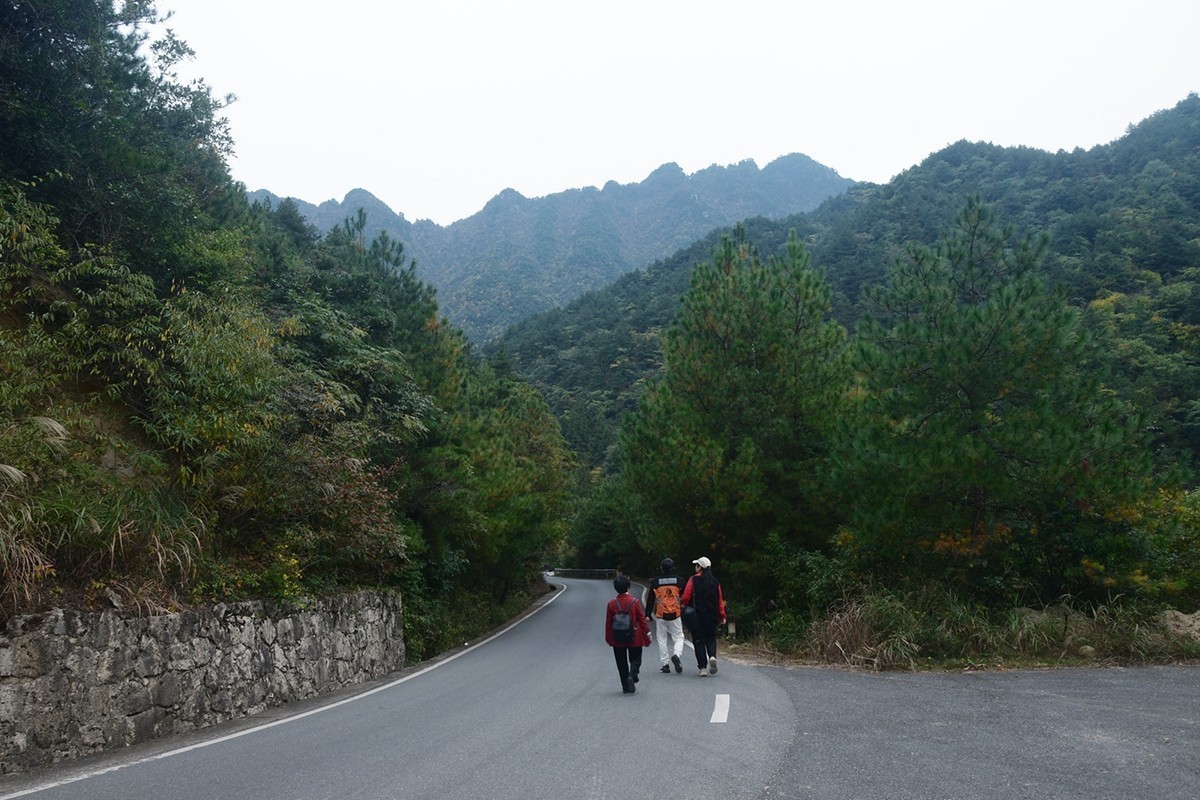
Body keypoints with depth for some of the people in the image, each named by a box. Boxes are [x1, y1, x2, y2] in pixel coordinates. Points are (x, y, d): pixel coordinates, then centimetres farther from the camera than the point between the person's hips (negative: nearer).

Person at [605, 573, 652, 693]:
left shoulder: (612, 603, -7)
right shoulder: (635, 602, -10)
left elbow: (608, 623, 0)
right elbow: (642, 620, -5)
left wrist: (608, 639, 13)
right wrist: (647, 636, 5)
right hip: (634, 638, -1)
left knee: (622, 663, 11)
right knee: (635, 660, 12)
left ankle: (626, 686, 12)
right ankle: (632, 676, -15)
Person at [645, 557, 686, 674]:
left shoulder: (655, 582, 0)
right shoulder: (678, 580, 1)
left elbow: (650, 599, 1)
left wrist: (648, 614, 6)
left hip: (660, 615, 0)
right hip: (675, 615, 0)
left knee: (662, 639, 8)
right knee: (678, 637, 8)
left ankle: (664, 664, 6)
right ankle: (676, 655, -18)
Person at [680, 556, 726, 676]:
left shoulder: (693, 580, -8)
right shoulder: (715, 582, 3)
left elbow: (686, 598, -9)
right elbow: (720, 600, 4)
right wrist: (722, 616, 9)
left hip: (697, 616, -3)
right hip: (712, 616, 3)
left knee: (699, 640, 4)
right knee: (711, 638, 17)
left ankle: (703, 668, 1)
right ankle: (712, 656, -11)